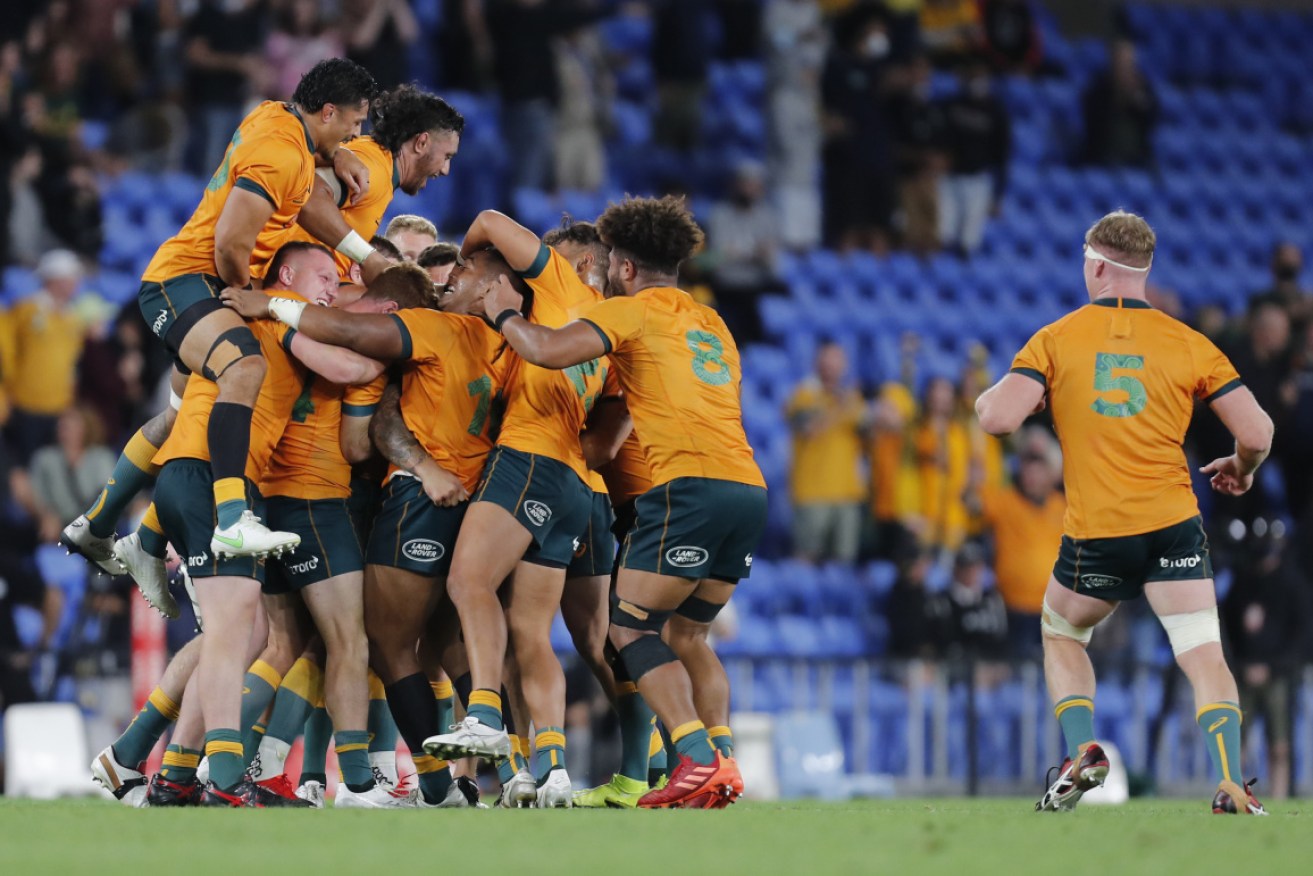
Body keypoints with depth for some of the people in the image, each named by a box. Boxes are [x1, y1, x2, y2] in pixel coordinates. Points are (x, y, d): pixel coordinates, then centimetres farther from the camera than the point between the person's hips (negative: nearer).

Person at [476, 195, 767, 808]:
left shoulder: (635, 310, 4)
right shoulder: (711, 324, 27)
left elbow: (549, 351, -9)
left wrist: (504, 314, 11)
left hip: (692, 484, -8)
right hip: (749, 487, 8)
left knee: (630, 628, -3)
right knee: (687, 632, 17)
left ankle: (697, 760, -17)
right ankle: (722, 763, 2)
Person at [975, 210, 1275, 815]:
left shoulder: (1055, 340, 1)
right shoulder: (1189, 344, 4)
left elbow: (998, 417, -11)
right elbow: (1257, 432, 0)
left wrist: (988, 396, 13)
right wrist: (1242, 469, 23)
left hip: (1094, 533, 0)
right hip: (1173, 524, 0)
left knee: (1062, 636, 25)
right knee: (1204, 657, -4)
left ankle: (1081, 753, 6)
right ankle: (1230, 784, -22)